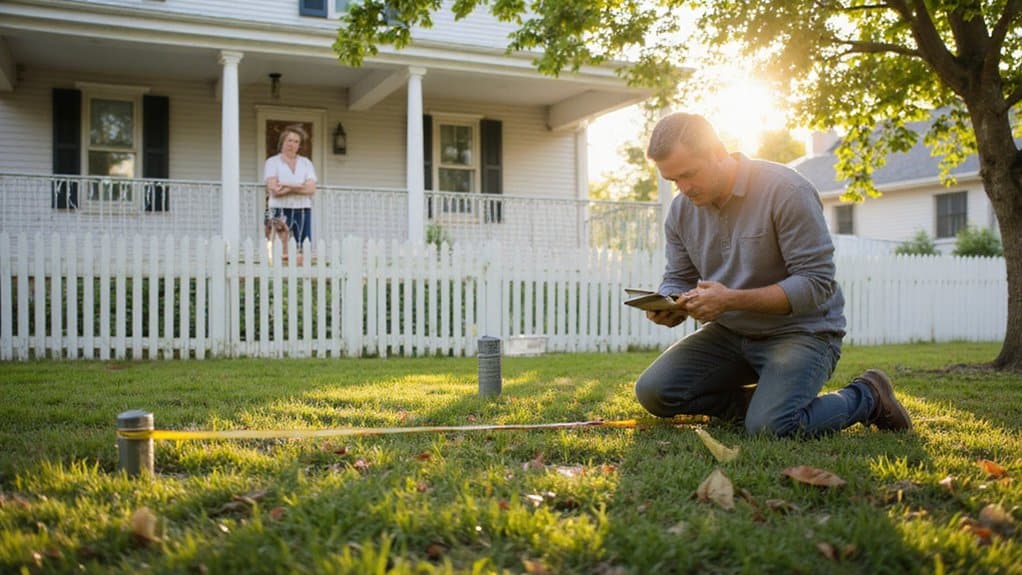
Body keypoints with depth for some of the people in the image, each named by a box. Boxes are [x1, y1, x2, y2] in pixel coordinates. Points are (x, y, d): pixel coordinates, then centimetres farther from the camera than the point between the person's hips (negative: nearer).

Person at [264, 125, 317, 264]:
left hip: (303, 210, 3)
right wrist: (300, 187, -6)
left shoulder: (306, 163, 14)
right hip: (280, 210, -3)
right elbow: (273, 189, -8)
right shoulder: (272, 162, 6)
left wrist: (286, 187, -9)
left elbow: (311, 189, 0)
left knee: (302, 253, -2)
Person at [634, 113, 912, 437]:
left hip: (801, 331, -6)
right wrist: (669, 308, -18)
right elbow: (677, 279, 8)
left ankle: (866, 397, 2)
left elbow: (817, 283, -23)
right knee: (652, 391, -11)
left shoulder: (786, 191, -20)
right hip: (728, 332, 6)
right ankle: (762, 400, 3)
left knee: (770, 426, -28)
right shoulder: (681, 210, 0)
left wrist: (731, 300, -32)